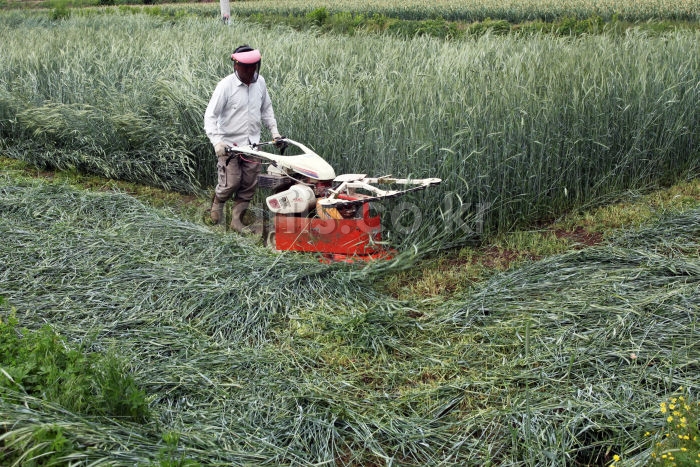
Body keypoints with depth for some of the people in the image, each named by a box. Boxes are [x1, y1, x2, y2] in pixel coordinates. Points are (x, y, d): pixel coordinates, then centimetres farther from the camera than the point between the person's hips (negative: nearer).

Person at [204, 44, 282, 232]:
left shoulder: (260, 82, 2)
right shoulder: (226, 86, -14)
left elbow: (266, 108, 19)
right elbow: (210, 115, -14)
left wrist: (273, 129, 9)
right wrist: (216, 141, -26)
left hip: (253, 143, 5)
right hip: (230, 144, -5)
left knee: (249, 185, 5)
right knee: (231, 183, -5)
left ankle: (236, 220, 19)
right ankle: (217, 204, 27)